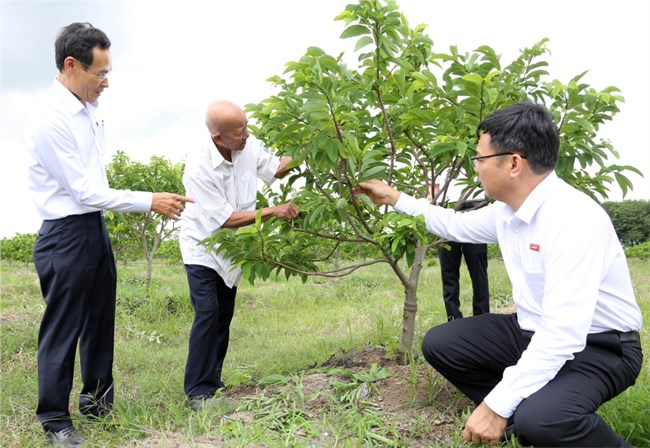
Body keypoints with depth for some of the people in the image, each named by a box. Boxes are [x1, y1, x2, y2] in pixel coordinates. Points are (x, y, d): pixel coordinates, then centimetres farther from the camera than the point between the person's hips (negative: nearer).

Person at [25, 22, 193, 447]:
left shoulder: (90, 109, 7)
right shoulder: (49, 121, -20)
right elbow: (84, 191, -19)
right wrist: (149, 201, -17)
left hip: (96, 228, 8)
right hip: (67, 236, -8)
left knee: (100, 320, 17)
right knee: (63, 329, 4)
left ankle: (97, 401, 34)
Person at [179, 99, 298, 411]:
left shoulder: (248, 146, -15)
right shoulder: (198, 168, -31)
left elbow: (275, 169, 4)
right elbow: (226, 219, -27)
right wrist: (274, 211, -27)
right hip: (203, 247, -6)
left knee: (224, 315, 10)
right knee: (208, 314, -13)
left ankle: (213, 382, 23)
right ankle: (197, 391, 0)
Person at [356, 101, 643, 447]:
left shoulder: (573, 219, -29)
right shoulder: (506, 209, -3)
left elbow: (564, 334, -34)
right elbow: (457, 225, 19)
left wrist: (497, 405, -32)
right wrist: (394, 198, 19)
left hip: (598, 346, -8)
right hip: (535, 332, 8)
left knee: (538, 416, -36)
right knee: (439, 344, 2)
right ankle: (525, 419, 10)